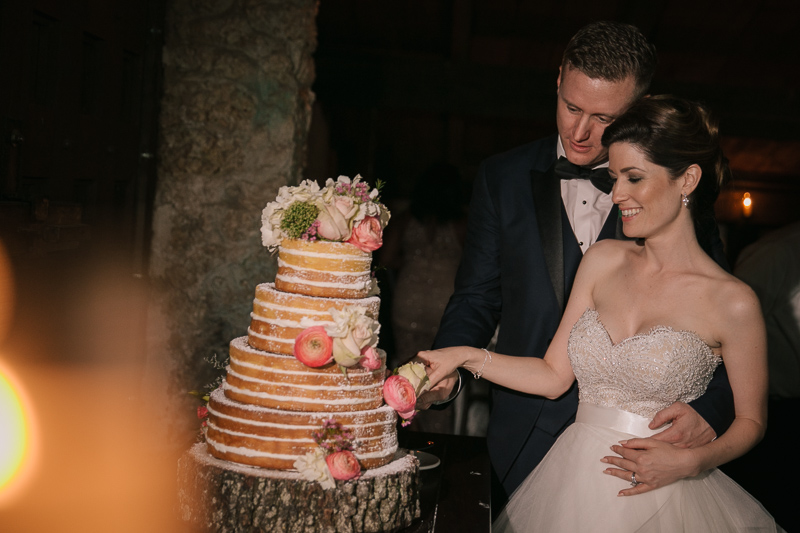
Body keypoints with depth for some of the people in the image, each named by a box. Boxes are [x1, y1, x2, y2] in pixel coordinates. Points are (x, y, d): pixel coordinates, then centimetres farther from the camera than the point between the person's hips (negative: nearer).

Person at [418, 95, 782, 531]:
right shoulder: (602, 260, 1)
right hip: (573, 484, 4)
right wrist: (467, 356, -5)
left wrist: (691, 462, -16)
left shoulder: (732, 302, -11)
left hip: (660, 497, -4)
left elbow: (750, 420, 0)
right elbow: (554, 375, 3)